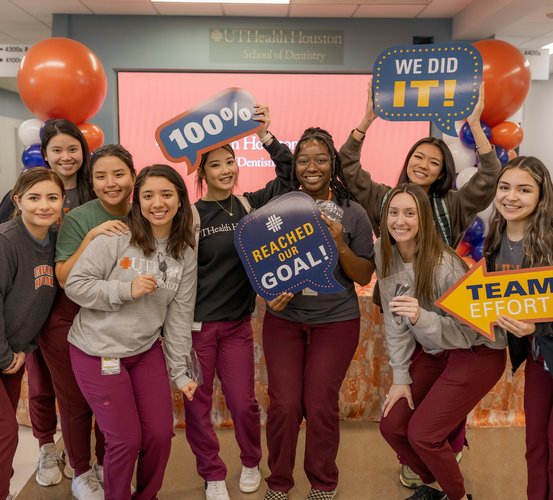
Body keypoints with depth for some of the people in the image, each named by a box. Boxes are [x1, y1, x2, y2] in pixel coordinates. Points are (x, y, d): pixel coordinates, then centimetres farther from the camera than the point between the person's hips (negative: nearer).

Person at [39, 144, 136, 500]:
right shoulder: (78, 218, -15)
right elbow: (65, 279, -18)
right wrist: (91, 237, -28)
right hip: (71, 323, -3)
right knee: (76, 399, 11)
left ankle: (105, 467, 38)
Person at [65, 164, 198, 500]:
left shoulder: (185, 254, 0)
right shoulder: (115, 238, -14)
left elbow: (180, 316, 2)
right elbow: (75, 285, -13)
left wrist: (179, 371, 1)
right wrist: (126, 289, -23)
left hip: (146, 351, 4)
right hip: (98, 352, -4)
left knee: (161, 433, 7)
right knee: (126, 440, 0)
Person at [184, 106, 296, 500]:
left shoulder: (250, 205, 1)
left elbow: (291, 175, -4)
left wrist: (266, 137, -11)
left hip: (238, 323, 2)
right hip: (196, 324, -2)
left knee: (243, 402, 9)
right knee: (197, 404, 9)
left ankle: (251, 463, 37)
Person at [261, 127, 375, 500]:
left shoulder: (353, 214, -4)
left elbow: (364, 277, -2)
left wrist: (340, 245, -19)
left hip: (336, 321, -1)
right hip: (284, 319, 1)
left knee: (320, 405, 2)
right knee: (284, 404, 0)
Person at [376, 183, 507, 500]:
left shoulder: (446, 266, -28)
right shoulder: (384, 253, -10)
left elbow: (466, 331, -24)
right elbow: (394, 320, -5)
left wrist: (421, 318, -42)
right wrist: (400, 377, -6)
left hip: (476, 353, -6)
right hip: (432, 351, 6)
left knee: (422, 434, -9)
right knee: (392, 426, 2)